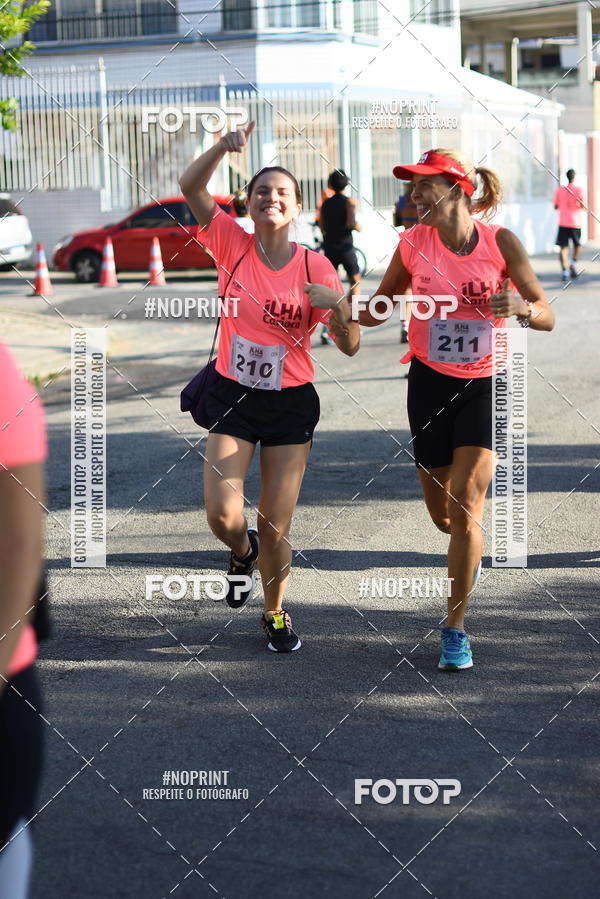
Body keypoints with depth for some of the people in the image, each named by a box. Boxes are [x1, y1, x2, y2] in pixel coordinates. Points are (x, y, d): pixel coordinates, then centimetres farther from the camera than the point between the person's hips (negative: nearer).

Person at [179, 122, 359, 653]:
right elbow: (191, 186, -14)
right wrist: (226, 146, -28)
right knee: (223, 515, -14)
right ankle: (243, 551, 24)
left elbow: (350, 346, -8)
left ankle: (276, 613, 29)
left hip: (291, 404, 0)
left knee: (275, 529, 1)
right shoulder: (233, 245, -4)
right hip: (233, 396, 1)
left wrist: (340, 309, -27)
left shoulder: (315, 266, -6)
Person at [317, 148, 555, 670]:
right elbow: (379, 310, 8)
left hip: (485, 386, -2)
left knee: (466, 505, -14)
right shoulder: (414, 243, -5)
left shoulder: (500, 241, -10)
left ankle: (455, 627, -2)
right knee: (442, 514, 11)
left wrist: (521, 307, -32)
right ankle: (471, 554, 48)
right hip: (430, 383, 2)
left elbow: (547, 317, -10)